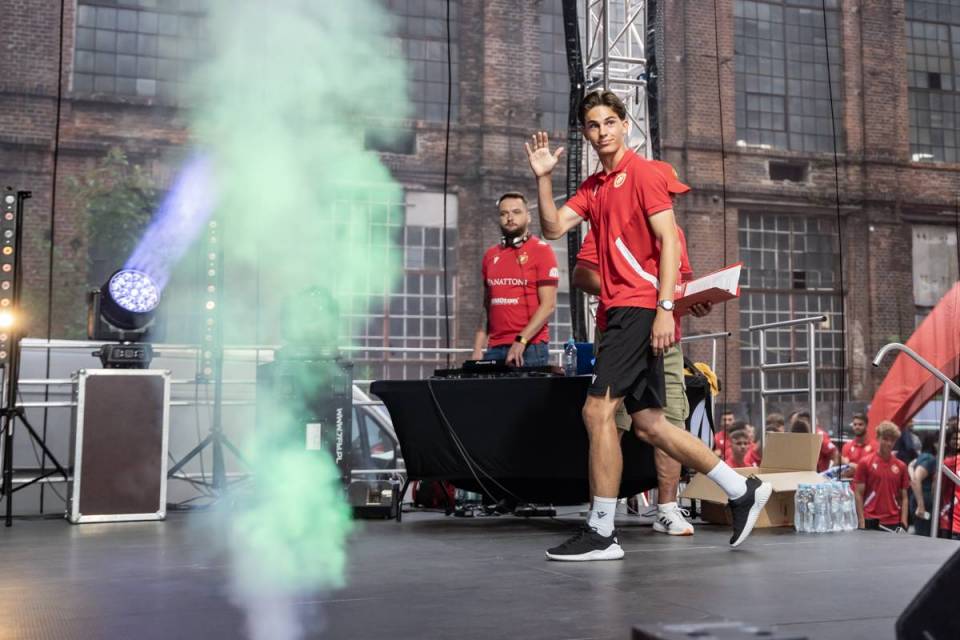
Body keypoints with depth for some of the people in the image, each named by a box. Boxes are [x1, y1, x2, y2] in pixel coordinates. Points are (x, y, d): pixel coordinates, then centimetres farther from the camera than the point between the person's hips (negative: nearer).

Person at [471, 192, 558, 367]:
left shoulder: (541, 250, -1)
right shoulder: (490, 255, 13)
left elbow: (548, 305, -8)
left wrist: (521, 341, -17)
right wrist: (478, 348, 7)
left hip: (530, 348, -4)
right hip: (495, 349, 4)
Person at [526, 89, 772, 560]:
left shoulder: (642, 173, -4)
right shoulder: (594, 186, 19)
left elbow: (669, 242, -11)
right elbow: (553, 227, 11)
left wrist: (665, 308, -19)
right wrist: (543, 177, 0)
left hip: (640, 309, -8)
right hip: (620, 310, 8)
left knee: (597, 410, -12)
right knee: (648, 424, 9)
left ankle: (601, 532, -5)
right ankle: (741, 490, 19)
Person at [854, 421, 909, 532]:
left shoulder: (901, 466, 7)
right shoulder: (865, 462, -1)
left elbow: (904, 497, 10)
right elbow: (859, 495, -1)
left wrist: (904, 523, 0)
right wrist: (862, 522, -7)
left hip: (894, 523, 3)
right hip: (870, 521, -2)